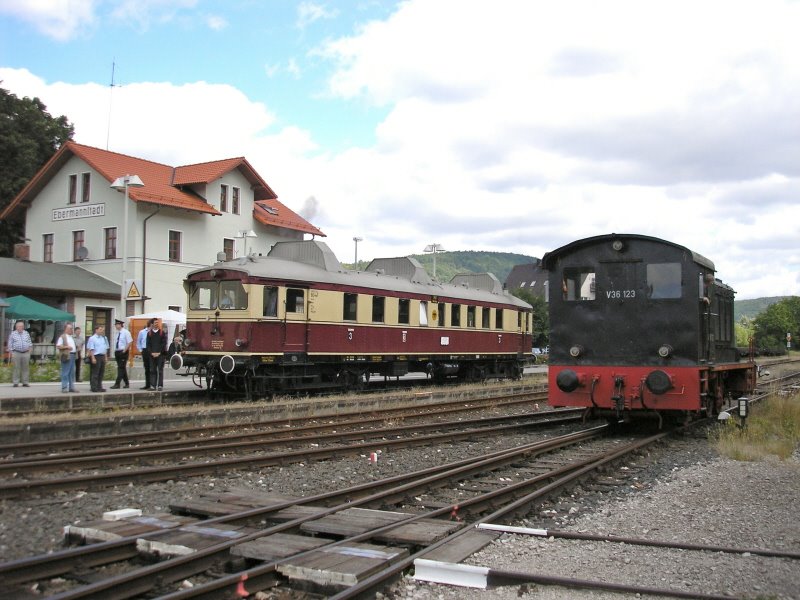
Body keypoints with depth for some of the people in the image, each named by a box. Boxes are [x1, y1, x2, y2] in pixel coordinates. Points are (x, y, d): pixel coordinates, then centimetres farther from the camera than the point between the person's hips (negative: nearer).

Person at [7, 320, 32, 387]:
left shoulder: (26, 333, 13)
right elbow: (10, 345, 5)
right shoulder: (13, 334, 6)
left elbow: (30, 343, 18)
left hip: (26, 353, 2)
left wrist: (29, 350, 7)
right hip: (16, 353, -2)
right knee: (16, 368, -4)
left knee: (25, 368, 2)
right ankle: (16, 382, 0)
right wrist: (11, 353, -2)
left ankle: (25, 382, 7)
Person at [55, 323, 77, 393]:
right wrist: (66, 347, -19)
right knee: (65, 373, -6)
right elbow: (57, 346, -12)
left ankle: (71, 387, 15)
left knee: (72, 372, 10)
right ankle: (64, 388, -4)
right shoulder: (62, 337, -5)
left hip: (72, 355, 8)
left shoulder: (72, 337, 20)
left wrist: (76, 349, 16)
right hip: (66, 356, -8)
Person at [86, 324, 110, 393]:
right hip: (96, 356, -7)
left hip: (103, 357, 7)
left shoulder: (104, 338, 15)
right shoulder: (92, 338, -5)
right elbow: (91, 349, -11)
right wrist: (93, 358, -17)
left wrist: (105, 357, 15)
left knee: (101, 373, 9)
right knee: (95, 373, -5)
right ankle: (94, 387, -2)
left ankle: (99, 387, 17)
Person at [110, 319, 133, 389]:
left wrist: (124, 351, -16)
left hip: (123, 352, -8)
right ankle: (126, 383, 19)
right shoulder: (117, 333, 12)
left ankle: (117, 384, -12)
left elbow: (130, 342, -13)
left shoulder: (126, 332, -10)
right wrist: (115, 351, 10)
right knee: (122, 368, 11)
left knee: (121, 368, -9)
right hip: (117, 352, 8)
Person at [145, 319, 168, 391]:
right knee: (152, 370, 2)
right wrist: (152, 353, -6)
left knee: (160, 370, -3)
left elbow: (164, 343, -1)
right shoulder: (149, 333, 11)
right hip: (152, 355, 2)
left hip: (160, 354, -2)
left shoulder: (162, 333, 5)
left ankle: (160, 385, -1)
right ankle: (153, 385, 4)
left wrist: (159, 353, -10)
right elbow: (148, 344, 7)